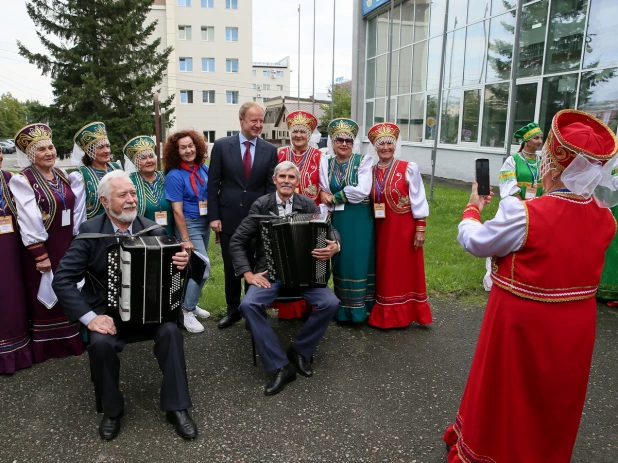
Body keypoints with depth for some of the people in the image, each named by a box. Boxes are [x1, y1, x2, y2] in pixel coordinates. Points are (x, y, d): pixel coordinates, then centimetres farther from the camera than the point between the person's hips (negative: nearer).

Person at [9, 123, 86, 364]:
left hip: (67, 245, 6)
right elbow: (29, 222, -16)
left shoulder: (62, 176, 7)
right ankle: (46, 346, 18)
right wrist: (40, 255, -18)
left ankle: (69, 338, 27)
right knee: (44, 296, 5)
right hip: (42, 247, -6)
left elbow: (75, 210, 9)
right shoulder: (22, 180, -11)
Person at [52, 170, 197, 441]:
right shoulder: (90, 232, -7)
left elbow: (172, 272, 4)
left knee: (170, 331, -27)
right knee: (101, 343, -30)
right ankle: (111, 409, -2)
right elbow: (62, 280, -10)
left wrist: (183, 262, -22)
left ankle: (176, 407, -11)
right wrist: (89, 317, -21)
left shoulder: (154, 230, -2)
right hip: (107, 310, -1)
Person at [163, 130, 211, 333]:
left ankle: (190, 303, 30)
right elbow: (177, 210, -15)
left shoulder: (203, 168, 2)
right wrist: (185, 239, -16)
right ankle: (186, 312, -2)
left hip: (205, 222, 6)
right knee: (203, 266, -14)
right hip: (189, 224, -6)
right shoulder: (174, 176, -14)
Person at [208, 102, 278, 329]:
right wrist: (214, 216, -5)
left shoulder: (270, 150, 2)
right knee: (231, 267, 11)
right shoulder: (222, 145, -1)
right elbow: (213, 184, 0)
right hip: (229, 217, 0)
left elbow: (271, 187, 3)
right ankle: (233, 310, 29)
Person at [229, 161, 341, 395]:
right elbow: (237, 242, 1)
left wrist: (335, 246, -24)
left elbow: (330, 231, 2)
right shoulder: (261, 205, 2)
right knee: (249, 305, -28)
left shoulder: (308, 205, 5)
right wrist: (248, 274, -10)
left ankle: (299, 351, 2)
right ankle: (281, 366, -15)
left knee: (330, 303, -23)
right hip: (269, 271, -1)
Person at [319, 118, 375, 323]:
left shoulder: (363, 161, -3)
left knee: (359, 261, 2)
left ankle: (359, 307, 14)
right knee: (341, 262, 8)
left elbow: (362, 191, -15)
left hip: (360, 220, -3)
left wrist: (334, 197, -9)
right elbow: (324, 194, 4)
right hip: (338, 220, 3)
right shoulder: (326, 163, 8)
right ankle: (343, 309, 19)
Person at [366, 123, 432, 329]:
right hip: (381, 230, 4)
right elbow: (368, 201, 9)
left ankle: (404, 314, 20)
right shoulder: (371, 171, 4)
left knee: (406, 271, 6)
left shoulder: (409, 168, -8)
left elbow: (418, 201, -8)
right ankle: (384, 315, 25)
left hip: (405, 229, -4)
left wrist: (420, 229, -11)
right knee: (385, 272, 12)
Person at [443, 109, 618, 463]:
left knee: (507, 391, 16)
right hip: (575, 325, 5)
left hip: (523, 323, -5)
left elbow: (476, 242, -10)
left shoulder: (524, 213, -25)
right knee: (556, 396, 25)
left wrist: (473, 209, 8)